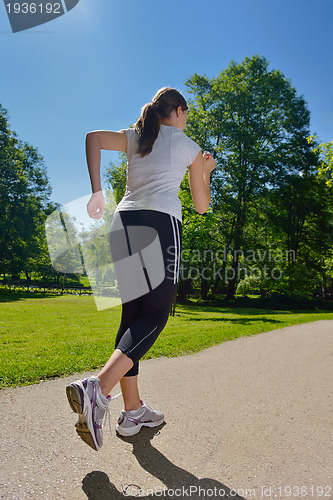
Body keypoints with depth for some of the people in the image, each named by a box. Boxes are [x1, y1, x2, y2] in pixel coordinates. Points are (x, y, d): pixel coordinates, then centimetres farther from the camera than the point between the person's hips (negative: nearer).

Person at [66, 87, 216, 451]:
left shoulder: (134, 136, 24)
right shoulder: (190, 147, 16)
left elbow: (94, 137, 4)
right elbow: (201, 206, 19)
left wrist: (96, 191, -1)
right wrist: (205, 172, 36)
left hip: (123, 220, 5)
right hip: (161, 221, -5)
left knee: (131, 315, 6)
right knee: (155, 315, -5)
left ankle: (133, 411, 10)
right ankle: (98, 388, -25)